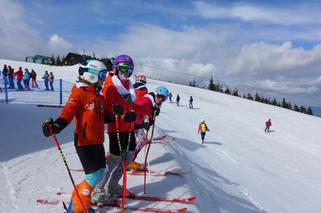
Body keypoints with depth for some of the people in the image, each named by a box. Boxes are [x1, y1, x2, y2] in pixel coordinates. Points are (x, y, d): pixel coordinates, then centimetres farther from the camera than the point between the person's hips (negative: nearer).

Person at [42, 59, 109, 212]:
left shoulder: (99, 96, 13)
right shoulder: (79, 93, -11)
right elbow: (68, 112, -21)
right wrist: (56, 126, -37)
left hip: (97, 141, 8)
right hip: (84, 142, -8)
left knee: (100, 173, 12)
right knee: (94, 176, -7)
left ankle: (79, 197, 33)